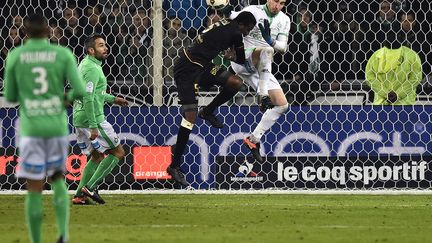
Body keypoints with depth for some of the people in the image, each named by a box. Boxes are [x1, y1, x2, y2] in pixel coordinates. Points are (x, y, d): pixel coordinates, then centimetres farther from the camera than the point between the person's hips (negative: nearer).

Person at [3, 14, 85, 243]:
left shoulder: (15, 56, -1)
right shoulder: (63, 55, -2)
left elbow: (10, 97, 5)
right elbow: (79, 91, -7)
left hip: (30, 129, -1)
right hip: (57, 127, 1)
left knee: (34, 189, 5)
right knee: (57, 180, 19)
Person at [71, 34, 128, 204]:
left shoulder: (85, 64, 16)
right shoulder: (92, 69, -16)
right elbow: (88, 98, -23)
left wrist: (112, 99, 29)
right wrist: (93, 126, -25)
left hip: (80, 120, 10)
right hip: (92, 119, -10)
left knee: (97, 156, 19)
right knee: (118, 152, -1)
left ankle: (79, 195, 13)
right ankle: (90, 187, -7)